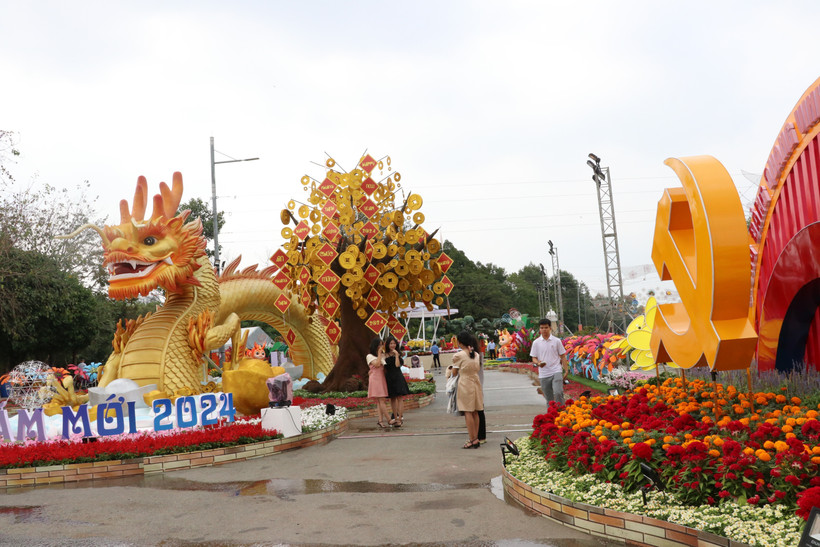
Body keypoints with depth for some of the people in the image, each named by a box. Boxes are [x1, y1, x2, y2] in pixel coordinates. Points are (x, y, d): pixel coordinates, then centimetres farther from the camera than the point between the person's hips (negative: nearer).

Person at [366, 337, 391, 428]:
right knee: (381, 400, -10)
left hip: (382, 378, 6)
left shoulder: (383, 355, 18)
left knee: (380, 401, 1)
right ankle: (389, 420, -12)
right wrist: (379, 353, -8)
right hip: (375, 378, -6)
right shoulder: (370, 356, 0)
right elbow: (377, 364, -14)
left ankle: (381, 420, -3)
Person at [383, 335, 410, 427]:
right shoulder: (385, 355, 6)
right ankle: (395, 418, 14)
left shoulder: (397, 354, 3)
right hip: (389, 378, 2)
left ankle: (400, 419, -8)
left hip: (398, 377, -2)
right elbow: (384, 368, 9)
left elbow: (397, 365, -11)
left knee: (399, 398, -6)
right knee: (392, 399, 7)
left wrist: (396, 355, -11)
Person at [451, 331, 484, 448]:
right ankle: (476, 439, 12)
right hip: (476, 383, 6)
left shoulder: (458, 356, -9)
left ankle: (472, 439, -7)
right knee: (475, 412, 9)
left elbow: (454, 372, -3)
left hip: (465, 385, -6)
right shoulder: (476, 354, 7)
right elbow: (478, 367, 13)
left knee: (468, 413, -4)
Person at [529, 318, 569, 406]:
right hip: (543, 375, 2)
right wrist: (538, 363, -16)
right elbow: (534, 358, 7)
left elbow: (563, 356, 7)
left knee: (558, 393, -20)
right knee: (549, 399, 8)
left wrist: (566, 370, 0)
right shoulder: (536, 343, 4)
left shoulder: (557, 341, 2)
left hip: (556, 372, -2)